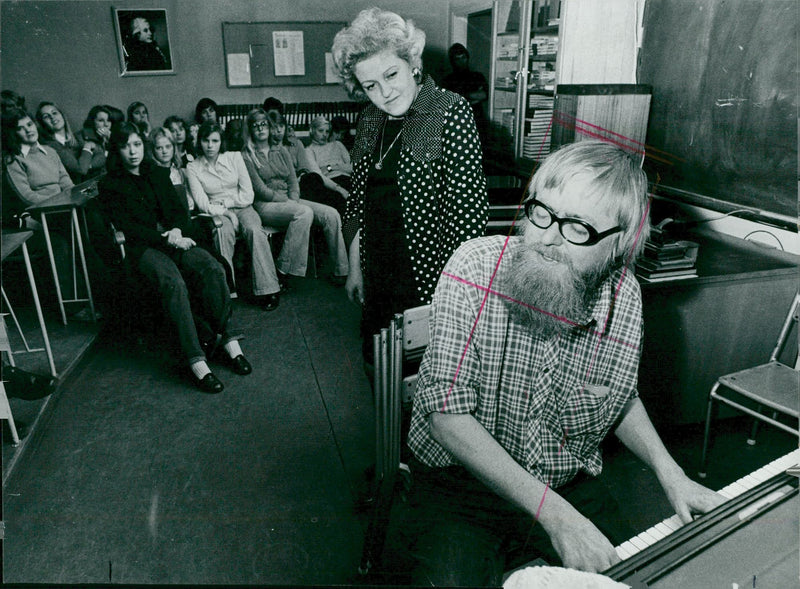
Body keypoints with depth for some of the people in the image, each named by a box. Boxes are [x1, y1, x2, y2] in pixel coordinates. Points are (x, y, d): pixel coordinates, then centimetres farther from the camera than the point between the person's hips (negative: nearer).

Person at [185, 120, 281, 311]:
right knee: (224, 231, -37)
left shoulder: (234, 157, 8)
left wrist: (224, 203, -3)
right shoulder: (193, 168, 6)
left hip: (241, 208, 1)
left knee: (255, 230, -32)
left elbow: (247, 195, 3)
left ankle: (267, 289, -34)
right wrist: (225, 212, -16)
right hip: (216, 214, -1)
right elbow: (202, 203, -4)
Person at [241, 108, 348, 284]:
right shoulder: (247, 156, 2)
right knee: (304, 213, -36)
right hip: (266, 205, -6)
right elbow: (261, 189, -8)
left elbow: (293, 181, 12)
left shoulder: (281, 150, 19)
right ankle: (284, 269, -31)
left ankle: (341, 271, -13)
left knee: (332, 215, -16)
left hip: (289, 200, 6)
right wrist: (288, 202, -13)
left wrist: (293, 199, -8)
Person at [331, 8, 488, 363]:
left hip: (429, 277, -6)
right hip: (376, 276, 6)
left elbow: (469, 206, -16)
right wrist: (355, 267, 14)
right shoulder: (370, 120, 7)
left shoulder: (451, 112, -12)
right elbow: (358, 200, 13)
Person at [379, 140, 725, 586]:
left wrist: (670, 472, -5)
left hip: (571, 484, 4)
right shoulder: (477, 266, -22)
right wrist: (555, 515, -27)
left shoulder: (624, 294, -7)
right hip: (461, 480, -4)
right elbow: (447, 411, -25)